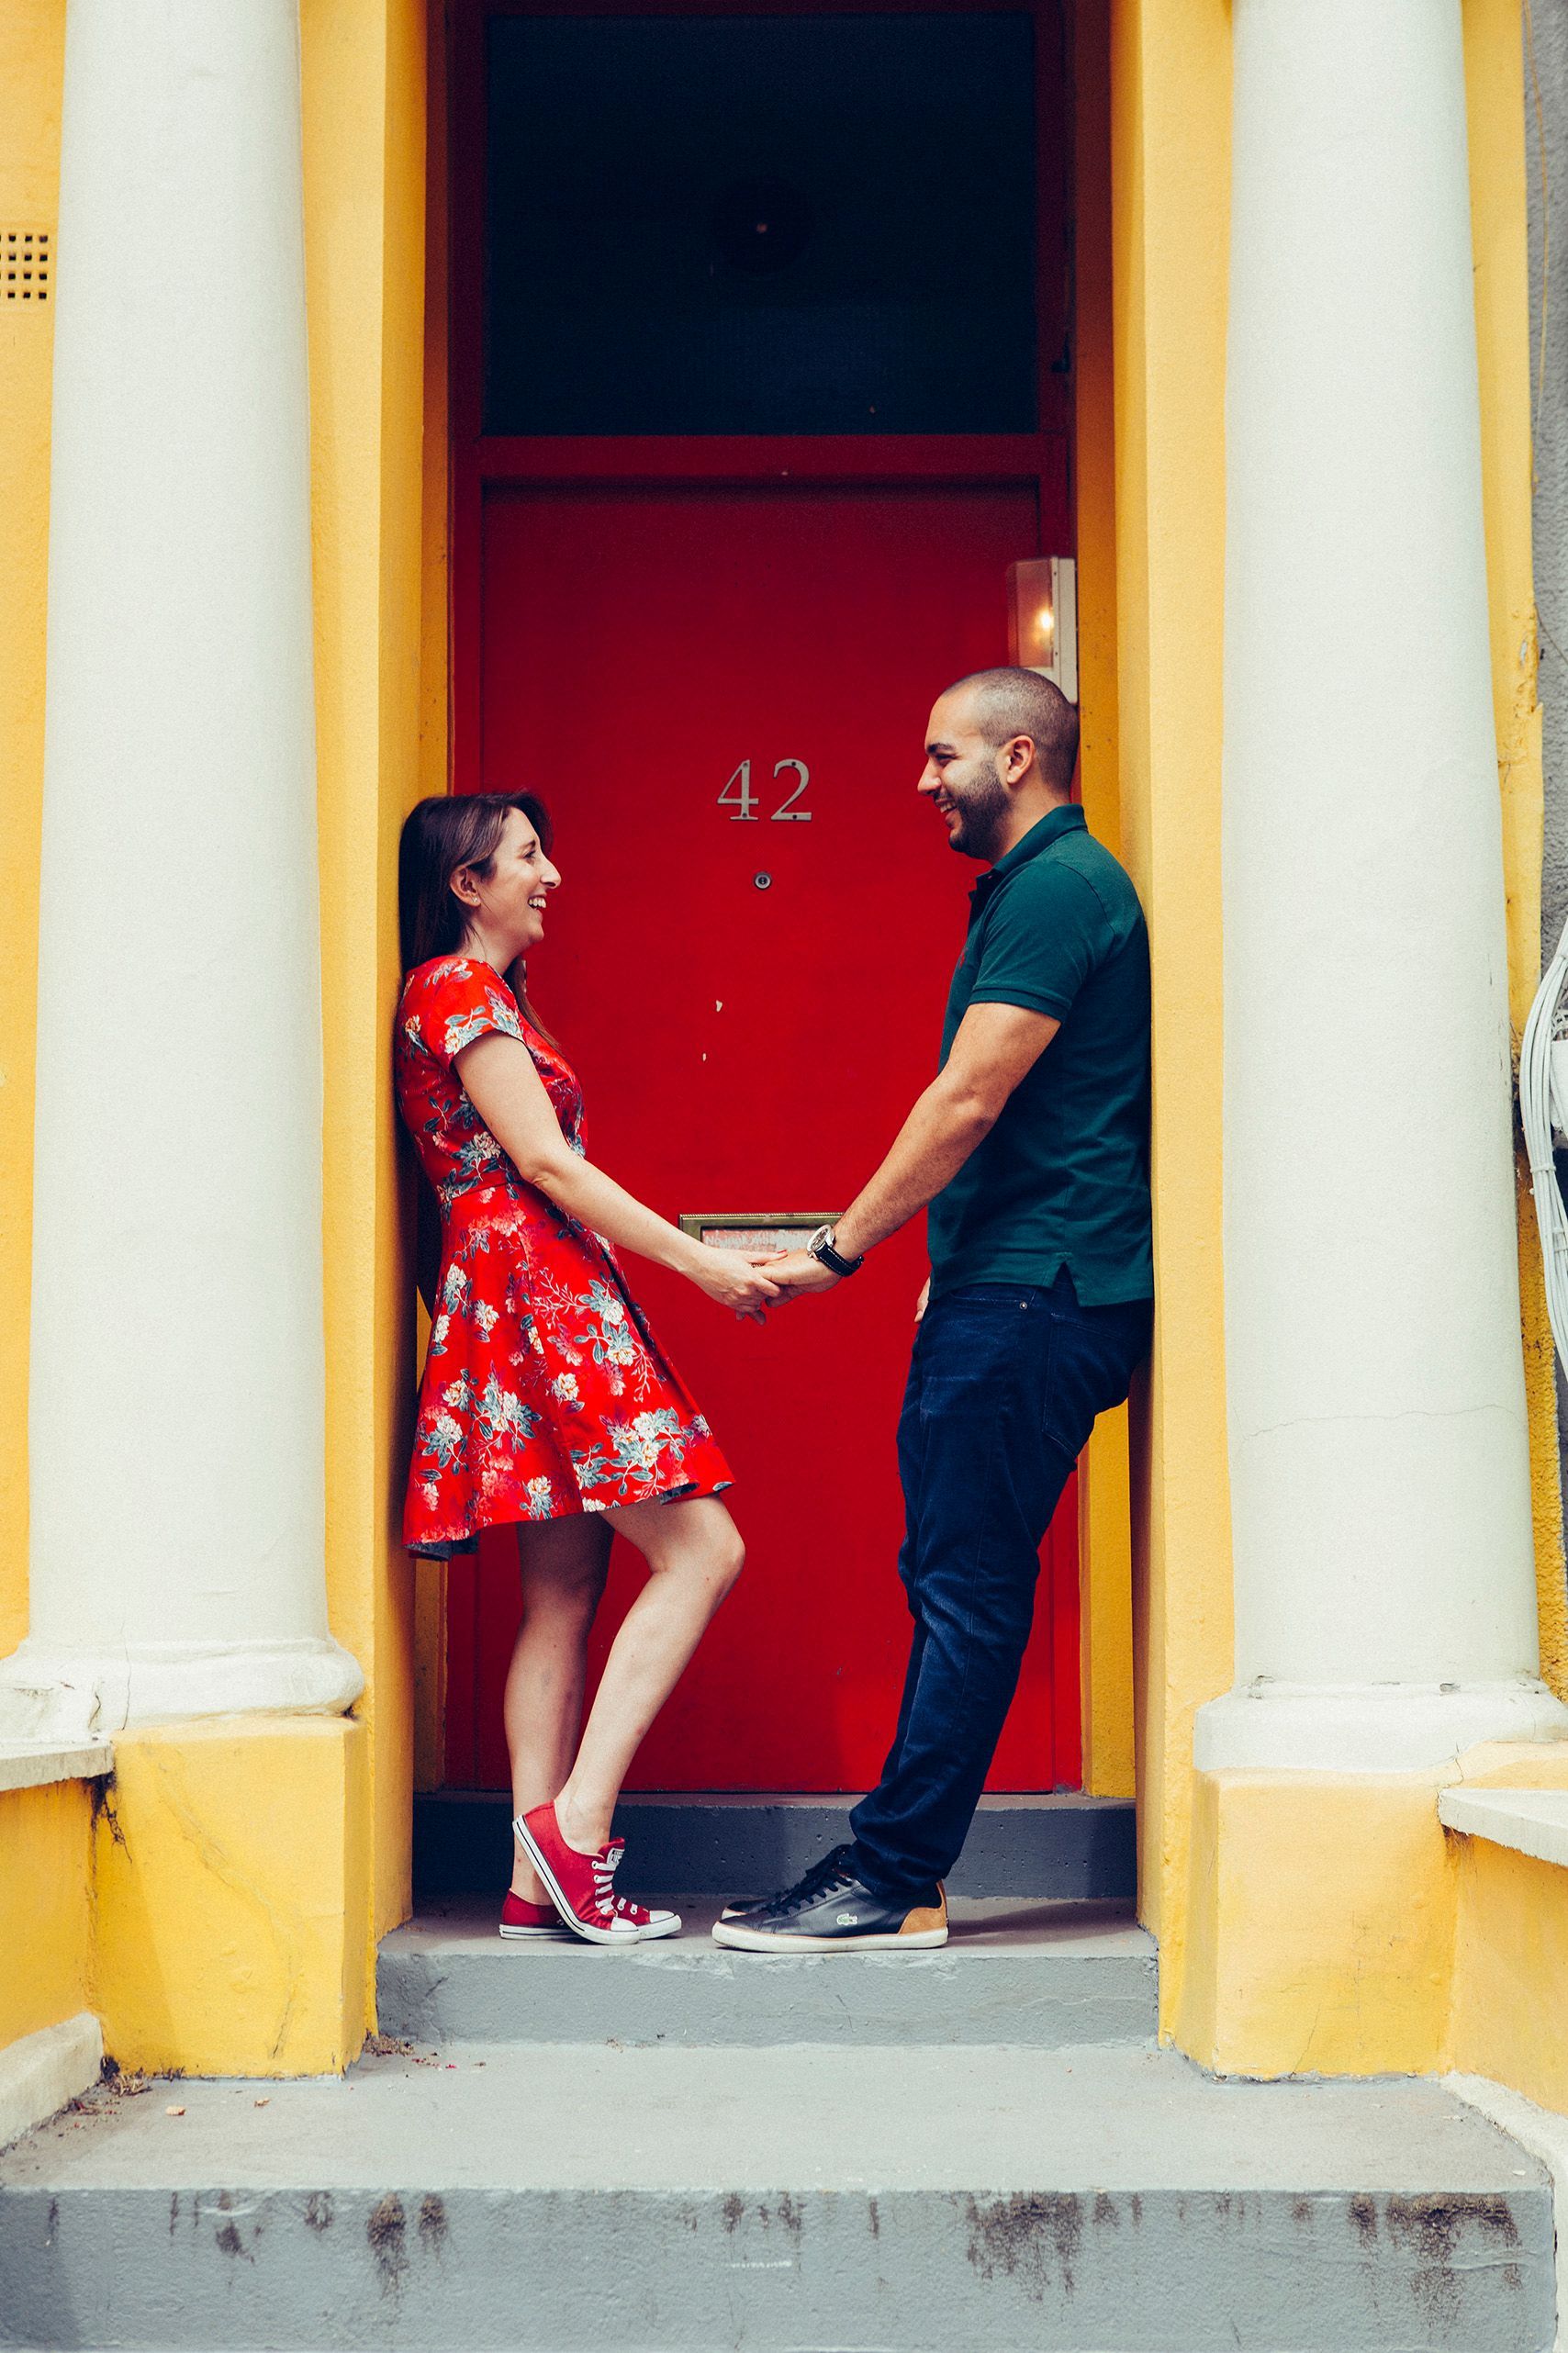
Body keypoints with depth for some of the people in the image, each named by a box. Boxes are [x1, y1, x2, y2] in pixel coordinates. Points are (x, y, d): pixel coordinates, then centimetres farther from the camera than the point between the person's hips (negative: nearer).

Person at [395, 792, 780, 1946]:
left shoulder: (492, 995, 24)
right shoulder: (458, 990, -6)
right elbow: (546, 1163, -13)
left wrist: (686, 1256, 17)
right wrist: (701, 1262, -12)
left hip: (543, 1301, 10)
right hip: (537, 1289, -10)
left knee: (566, 1590, 5)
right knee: (702, 1550, -13)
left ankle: (542, 1883, 3)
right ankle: (576, 1820, -15)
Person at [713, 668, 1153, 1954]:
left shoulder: (1059, 887, -11)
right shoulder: (1031, 886, 22)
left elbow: (969, 1101, -16)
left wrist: (839, 1249, -11)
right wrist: (949, 1269, 22)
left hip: (1034, 1296, -10)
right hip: (1007, 1288, 10)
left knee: (967, 1585, -7)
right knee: (957, 1581, 9)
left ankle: (891, 1882, -3)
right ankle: (901, 1875, 13)